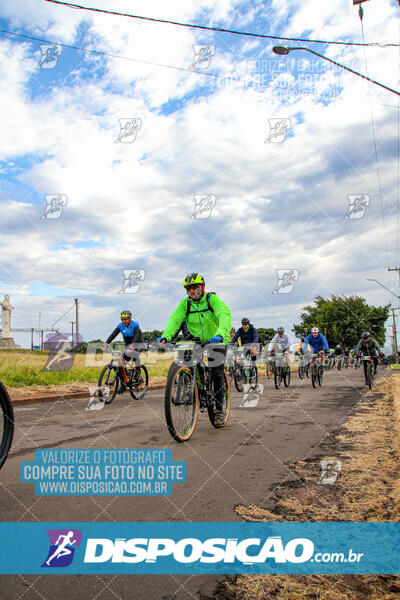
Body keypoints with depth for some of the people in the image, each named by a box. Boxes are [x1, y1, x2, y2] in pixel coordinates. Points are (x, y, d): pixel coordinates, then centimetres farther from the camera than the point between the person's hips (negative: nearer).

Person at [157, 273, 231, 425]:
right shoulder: (185, 303, -4)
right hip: (197, 342, 4)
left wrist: (220, 334, -52)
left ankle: (219, 410, 4)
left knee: (217, 374, -10)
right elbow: (175, 319, -18)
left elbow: (224, 314, -33)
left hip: (217, 341, -4)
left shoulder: (212, 298, -16)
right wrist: (165, 336, -38)